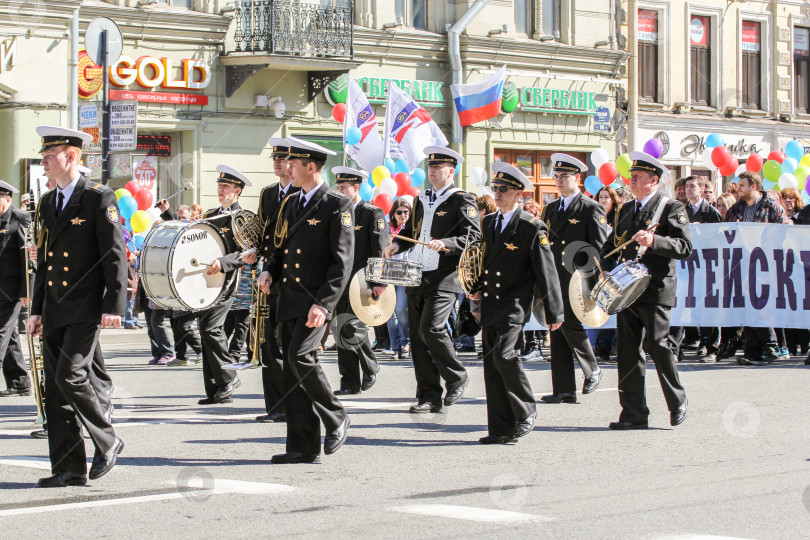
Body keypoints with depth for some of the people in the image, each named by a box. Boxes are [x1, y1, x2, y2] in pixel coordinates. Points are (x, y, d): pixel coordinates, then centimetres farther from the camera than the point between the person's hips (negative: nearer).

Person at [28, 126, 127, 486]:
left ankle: (107, 442, 5)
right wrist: (37, 310, 17)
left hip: (86, 308, -7)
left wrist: (113, 306, -17)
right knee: (55, 388, 4)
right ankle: (69, 469, 8)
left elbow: (116, 255, -11)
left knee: (70, 376, -16)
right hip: (55, 311, 8)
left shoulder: (99, 199, -7)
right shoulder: (47, 203, 15)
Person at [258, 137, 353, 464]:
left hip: (316, 299, -8)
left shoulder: (337, 206, -7)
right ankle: (304, 447, 8)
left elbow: (343, 260, -13)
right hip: (289, 299, 8)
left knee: (301, 357, -22)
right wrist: (269, 272, 3)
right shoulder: (290, 205, 17)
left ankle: (336, 418, -1)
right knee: (294, 373, 4)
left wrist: (323, 303, -20)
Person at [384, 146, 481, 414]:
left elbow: (474, 238, -11)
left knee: (431, 329, -17)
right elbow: (410, 230, 29)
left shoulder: (462, 201, -2)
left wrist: (446, 244, -25)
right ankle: (429, 397, 7)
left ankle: (456, 378, 6)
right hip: (417, 278, 7)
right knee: (417, 335, 3)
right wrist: (397, 244, 8)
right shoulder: (421, 200, 18)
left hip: (443, 279, -7)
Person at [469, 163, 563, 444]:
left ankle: (526, 411, -1)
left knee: (503, 354, -22)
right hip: (490, 303, 7)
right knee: (492, 364, 5)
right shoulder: (488, 222, 13)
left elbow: (546, 272, -7)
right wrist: (477, 288, 8)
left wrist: (554, 313, -7)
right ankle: (501, 429, 10)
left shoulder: (532, 227, -7)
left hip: (515, 305, -7)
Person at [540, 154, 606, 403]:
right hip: (553, 280, 6)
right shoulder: (551, 209, 16)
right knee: (558, 330, 4)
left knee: (570, 324, -15)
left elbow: (600, 248, -7)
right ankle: (564, 390, 7)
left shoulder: (592, 209, -3)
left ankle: (592, 370, 10)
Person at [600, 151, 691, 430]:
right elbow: (610, 245, 24)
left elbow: (685, 247, -11)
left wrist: (654, 241, -24)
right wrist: (608, 270, 6)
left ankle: (677, 401, 14)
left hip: (655, 289, -6)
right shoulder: (625, 210, 17)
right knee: (628, 351, 3)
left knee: (657, 345, -7)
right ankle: (634, 414, 7)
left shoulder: (671, 208, -2)